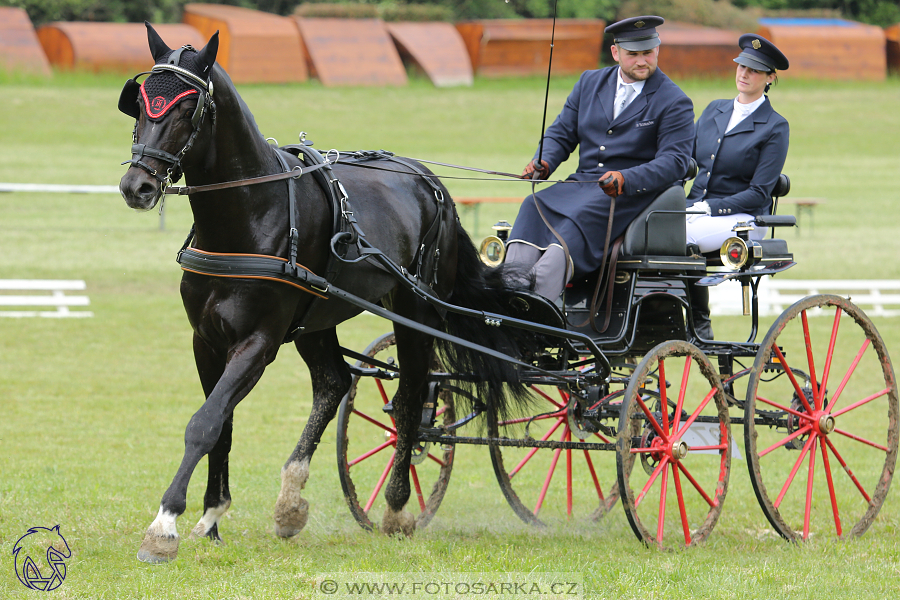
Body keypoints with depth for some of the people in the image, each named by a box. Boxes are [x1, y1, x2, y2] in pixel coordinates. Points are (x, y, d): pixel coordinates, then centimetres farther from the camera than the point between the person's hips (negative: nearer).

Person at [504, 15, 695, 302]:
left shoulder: (674, 102, 1)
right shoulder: (590, 83, 17)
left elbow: (674, 161, -9)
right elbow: (561, 133, 19)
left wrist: (626, 179, -25)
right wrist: (543, 162, -5)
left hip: (634, 193, -5)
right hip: (582, 182, 5)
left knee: (584, 217, -35)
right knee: (533, 207, -24)